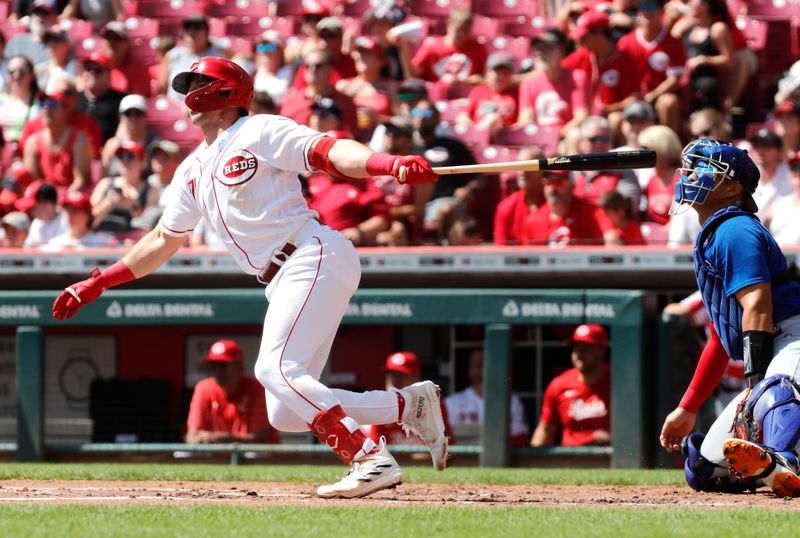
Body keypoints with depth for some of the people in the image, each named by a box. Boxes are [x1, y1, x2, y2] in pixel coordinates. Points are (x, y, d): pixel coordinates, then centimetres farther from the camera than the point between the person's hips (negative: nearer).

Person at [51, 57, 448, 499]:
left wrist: (390, 165, -36)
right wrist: (97, 283, 29)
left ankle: (371, 460, -19)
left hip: (316, 258, -8)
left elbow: (330, 152, -17)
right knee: (285, 412, 0)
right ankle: (410, 404, 5)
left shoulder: (260, 133, -3)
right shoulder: (192, 170, 21)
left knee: (276, 370, -22)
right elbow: (164, 240, 31)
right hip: (282, 282, 8)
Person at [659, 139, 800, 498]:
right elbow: (721, 338, 34)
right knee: (703, 470, 11)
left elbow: (758, 307, -19)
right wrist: (687, 408, 35)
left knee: (770, 396, -48)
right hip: (766, 363, 11)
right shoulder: (709, 242, 27)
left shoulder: (735, 230, -5)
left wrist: (755, 386, -28)